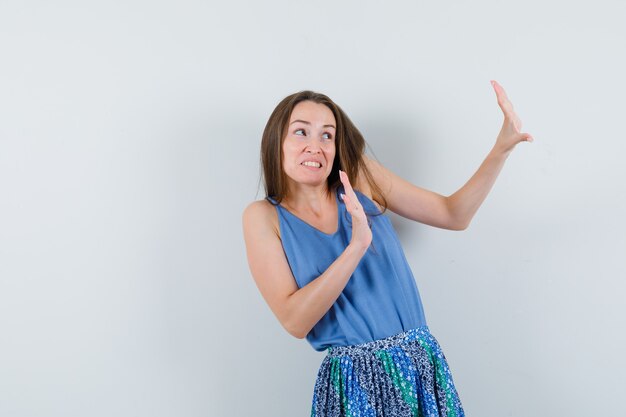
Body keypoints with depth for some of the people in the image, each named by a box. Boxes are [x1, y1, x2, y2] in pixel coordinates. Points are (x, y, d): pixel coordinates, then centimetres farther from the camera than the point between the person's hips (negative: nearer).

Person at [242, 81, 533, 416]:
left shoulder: (360, 177, -1)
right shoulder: (263, 217, -6)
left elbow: (454, 215, 3)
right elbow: (294, 321, -16)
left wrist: (502, 147, -8)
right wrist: (356, 246, -25)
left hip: (424, 364, 3)